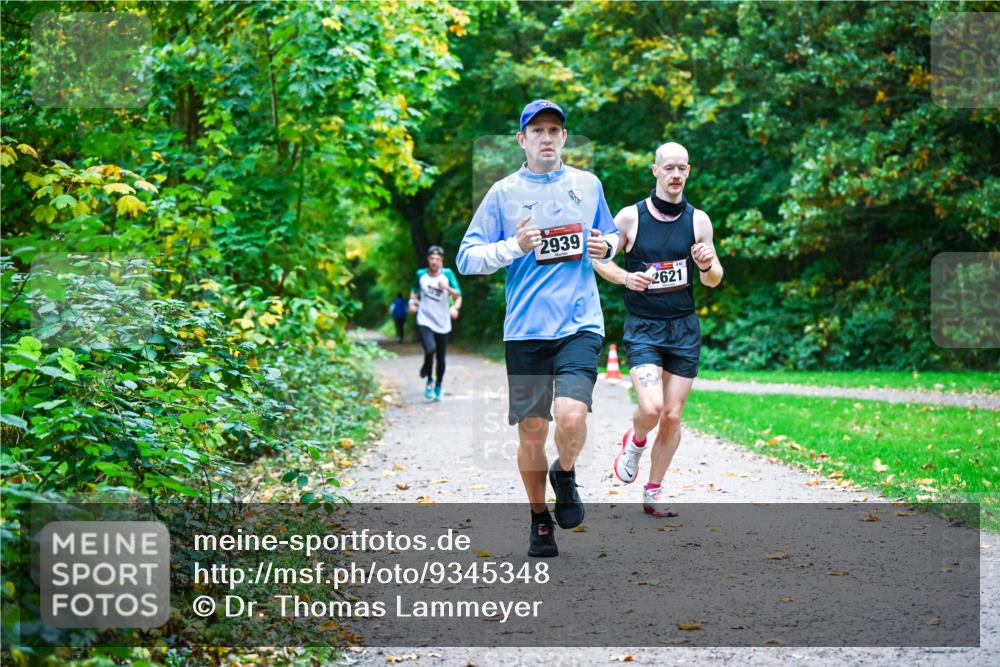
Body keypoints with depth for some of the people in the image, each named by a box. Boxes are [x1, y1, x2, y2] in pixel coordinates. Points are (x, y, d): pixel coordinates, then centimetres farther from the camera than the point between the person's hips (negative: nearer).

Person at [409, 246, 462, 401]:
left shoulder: (447, 274, -3)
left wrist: (452, 298, -27)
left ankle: (439, 386, 33)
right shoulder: (421, 274, 2)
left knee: (441, 358, 7)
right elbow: (414, 291, 20)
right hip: (425, 321, -1)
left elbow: (458, 295, -6)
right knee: (430, 349, -25)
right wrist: (413, 302, 1)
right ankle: (429, 380, 0)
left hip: (443, 324, 1)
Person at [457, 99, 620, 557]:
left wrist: (606, 247, 3)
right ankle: (539, 518, 26)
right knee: (531, 434, 4)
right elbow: (467, 258, 2)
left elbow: (610, 236, 26)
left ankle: (565, 474, 13)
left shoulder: (587, 185, 11)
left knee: (570, 416, -21)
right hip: (525, 330, 0)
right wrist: (513, 247, -13)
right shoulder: (503, 192, 4)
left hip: (580, 325, 0)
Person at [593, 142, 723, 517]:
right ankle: (635, 442, 16)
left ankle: (654, 491, 20)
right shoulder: (630, 217, -5)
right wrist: (625, 277, -13)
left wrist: (708, 266, -14)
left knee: (672, 416, 4)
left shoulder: (698, 220, 2)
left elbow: (714, 281, 9)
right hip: (642, 327, -3)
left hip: (684, 328, 3)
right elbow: (599, 259, 6)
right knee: (651, 408, -20)